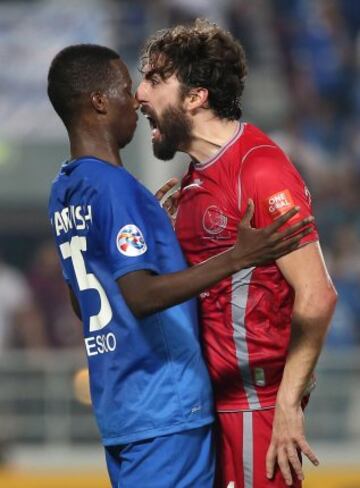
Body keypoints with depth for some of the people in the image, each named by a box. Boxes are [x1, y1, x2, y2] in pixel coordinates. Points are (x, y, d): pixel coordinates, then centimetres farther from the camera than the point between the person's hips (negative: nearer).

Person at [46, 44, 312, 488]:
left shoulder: (65, 191, 13)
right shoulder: (114, 187, -16)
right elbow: (141, 297, -26)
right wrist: (236, 259, -32)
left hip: (117, 403, 9)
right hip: (164, 404, -9)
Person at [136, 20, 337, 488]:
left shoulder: (260, 169, -14)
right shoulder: (195, 181, 14)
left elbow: (315, 296, -19)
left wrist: (288, 403, -22)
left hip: (255, 399, -9)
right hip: (210, 395, 9)